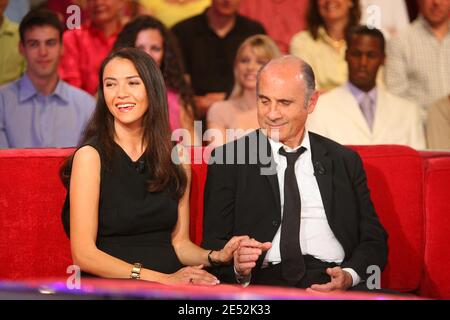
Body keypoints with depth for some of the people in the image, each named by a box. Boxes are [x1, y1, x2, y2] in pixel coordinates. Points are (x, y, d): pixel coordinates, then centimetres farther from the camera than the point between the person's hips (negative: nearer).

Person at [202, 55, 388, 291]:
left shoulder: (345, 162, 18)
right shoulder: (228, 161, 10)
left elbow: (373, 239, 13)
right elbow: (214, 243, 5)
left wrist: (350, 276, -9)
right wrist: (237, 265, -18)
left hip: (336, 284, 2)